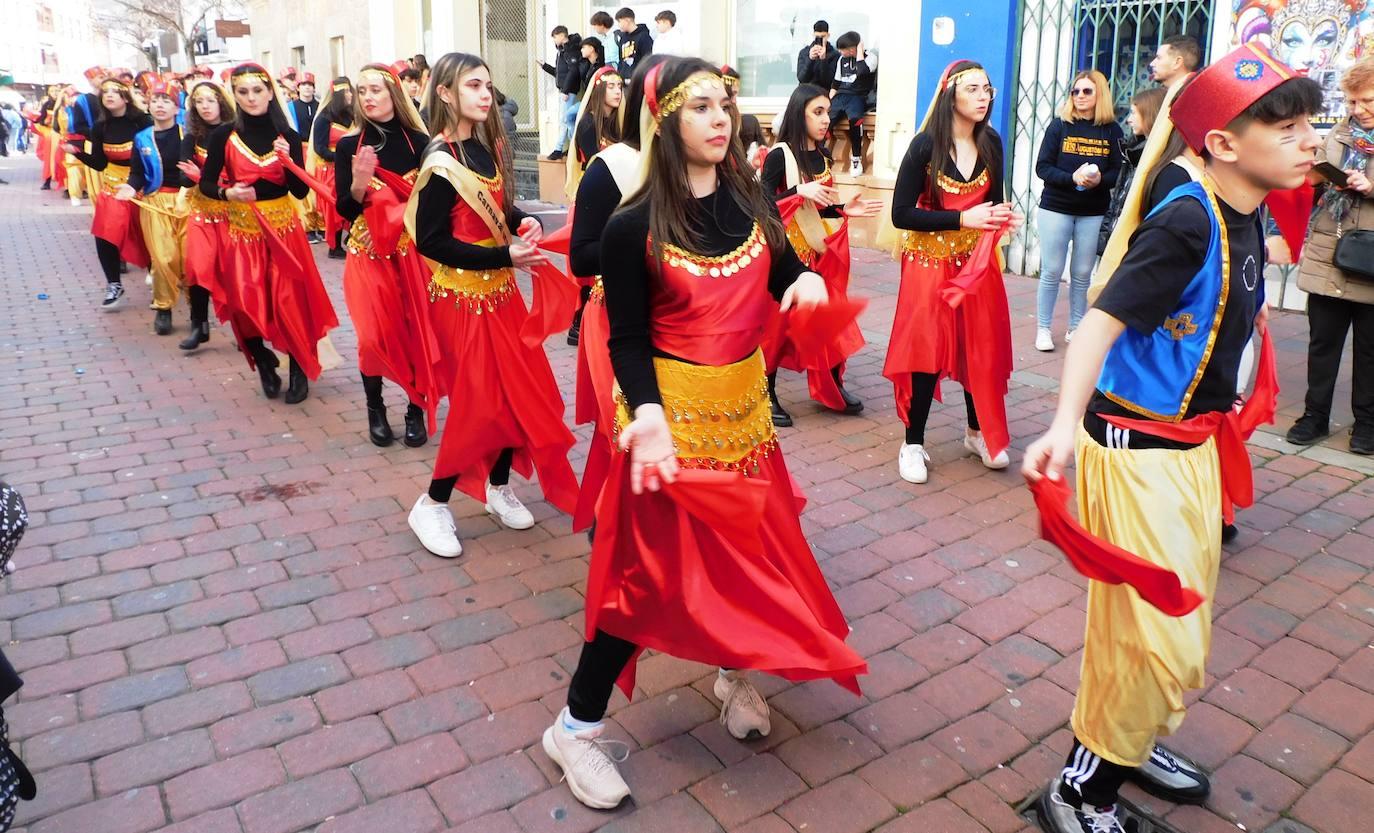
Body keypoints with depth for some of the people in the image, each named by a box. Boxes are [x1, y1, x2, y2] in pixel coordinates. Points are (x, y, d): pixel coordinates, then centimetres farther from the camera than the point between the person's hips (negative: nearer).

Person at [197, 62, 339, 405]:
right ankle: (264, 364, 22)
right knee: (246, 303, -2)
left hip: (282, 225, 0)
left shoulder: (287, 135, -1)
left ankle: (299, 370, 14)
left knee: (289, 300, -1)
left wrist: (288, 161, -19)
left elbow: (301, 191, -3)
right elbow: (206, 184, 1)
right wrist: (227, 193, -19)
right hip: (241, 228, 0)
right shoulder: (223, 135, -4)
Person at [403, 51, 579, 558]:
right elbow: (431, 241, -20)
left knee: (521, 391, 10)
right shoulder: (441, 160, -17)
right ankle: (432, 505, 14)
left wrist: (524, 222, -7)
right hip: (463, 293, -8)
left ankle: (498, 486, 28)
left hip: (499, 287, 8)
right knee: (481, 401, -3)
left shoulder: (488, 146, 7)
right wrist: (506, 256, -22)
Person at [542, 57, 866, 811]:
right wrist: (648, 415, -30)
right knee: (652, 570, 0)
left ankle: (735, 675, 45)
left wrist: (808, 281, -11)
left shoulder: (751, 200, 2)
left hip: (744, 403, 6)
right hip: (672, 411, -5)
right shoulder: (633, 228, -14)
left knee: (751, 549, 17)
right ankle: (575, 728, 18)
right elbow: (628, 340, -13)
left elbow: (785, 277, 13)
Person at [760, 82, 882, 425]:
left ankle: (833, 387, 23)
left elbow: (819, 206, 13)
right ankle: (767, 395, 11)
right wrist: (800, 190, -25)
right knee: (778, 320, -1)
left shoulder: (821, 157, 10)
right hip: (786, 250, -7)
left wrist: (845, 209, -2)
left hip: (819, 250, 7)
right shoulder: (779, 155, -11)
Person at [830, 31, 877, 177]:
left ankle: (856, 158, -27)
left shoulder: (870, 57, 1)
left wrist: (860, 50, -8)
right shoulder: (842, 59, 18)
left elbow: (861, 71, -20)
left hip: (857, 97, -5)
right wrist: (829, 103, 8)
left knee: (855, 119, -38)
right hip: (841, 96, 5)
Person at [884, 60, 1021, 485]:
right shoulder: (925, 145, -13)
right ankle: (913, 442, 12)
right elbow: (901, 214, -16)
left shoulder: (991, 142, 2)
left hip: (977, 258, 5)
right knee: (927, 349, -1)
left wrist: (1003, 216, -7)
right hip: (930, 261, -5)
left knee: (982, 346, 9)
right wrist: (963, 218, -21)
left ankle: (978, 432, 28)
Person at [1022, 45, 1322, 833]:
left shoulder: (1247, 219, 5)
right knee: (1157, 636, -5)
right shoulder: (1186, 223, -20)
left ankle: (1132, 742, 42)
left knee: (1188, 624, 20)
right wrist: (1066, 424, -42)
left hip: (1195, 443, 9)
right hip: (1136, 448, -9)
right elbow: (1102, 320, -30)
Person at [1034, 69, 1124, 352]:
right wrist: (1072, 178, -20)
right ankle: (1043, 328, 11)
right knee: (1051, 271, 1)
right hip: (1056, 207, -1)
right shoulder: (1060, 125, 0)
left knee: (1082, 273, 6)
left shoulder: (1112, 130, 3)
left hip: (1093, 212, 1)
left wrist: (1099, 180, -20)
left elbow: (1117, 171, 2)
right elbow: (1042, 167, -5)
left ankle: (1076, 328, 18)